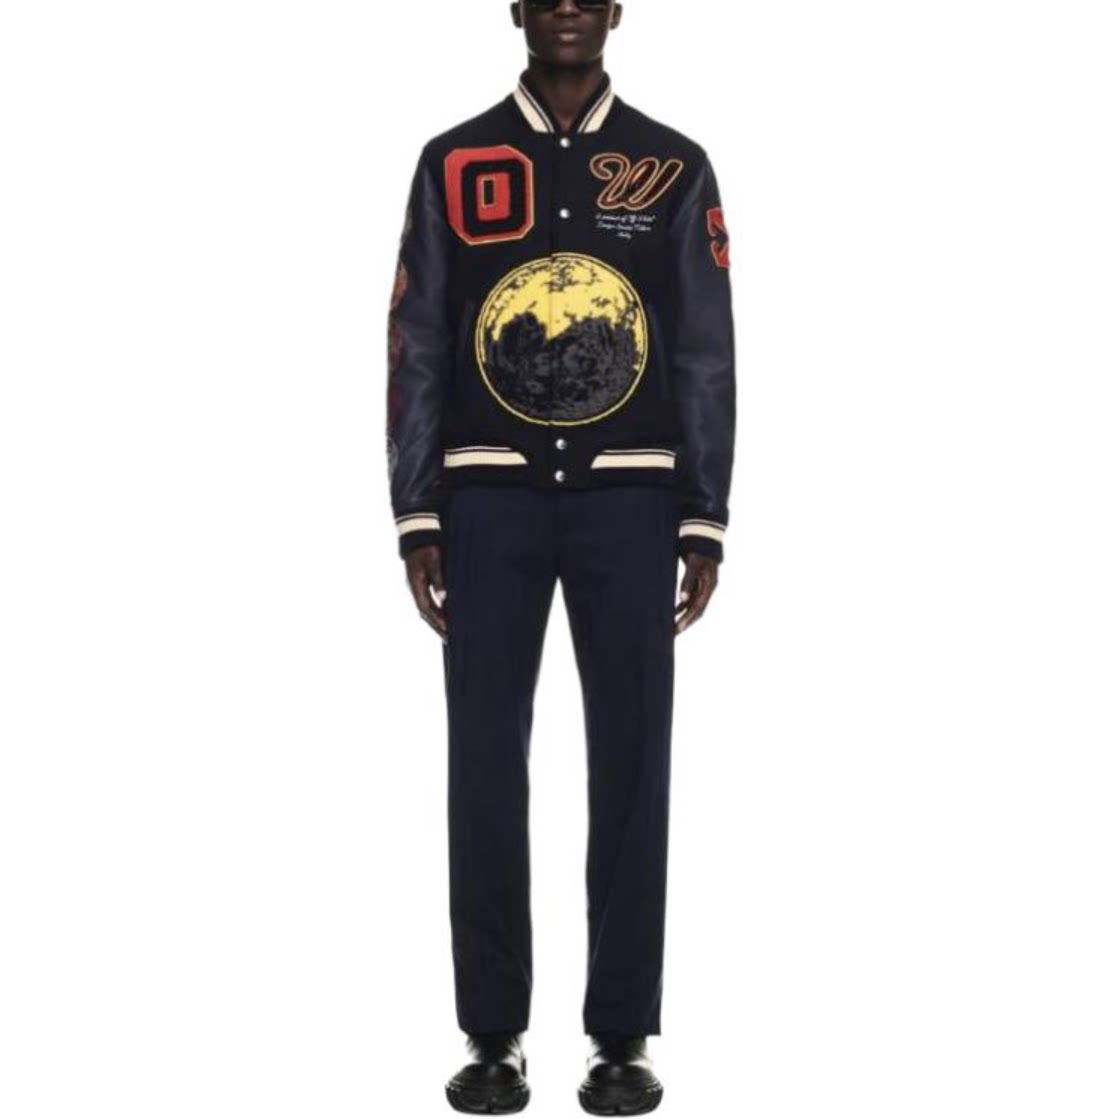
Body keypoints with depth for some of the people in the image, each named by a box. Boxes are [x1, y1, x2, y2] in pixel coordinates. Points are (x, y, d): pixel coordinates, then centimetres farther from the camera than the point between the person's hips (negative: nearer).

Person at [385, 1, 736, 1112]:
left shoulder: (673, 167, 6)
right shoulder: (453, 164, 6)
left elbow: (706, 359, 4)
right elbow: (416, 351, 5)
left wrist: (705, 526, -1)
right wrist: (416, 522, -1)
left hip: (627, 498, 0)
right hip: (490, 497, 0)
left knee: (630, 763, 0)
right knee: (484, 767, 0)